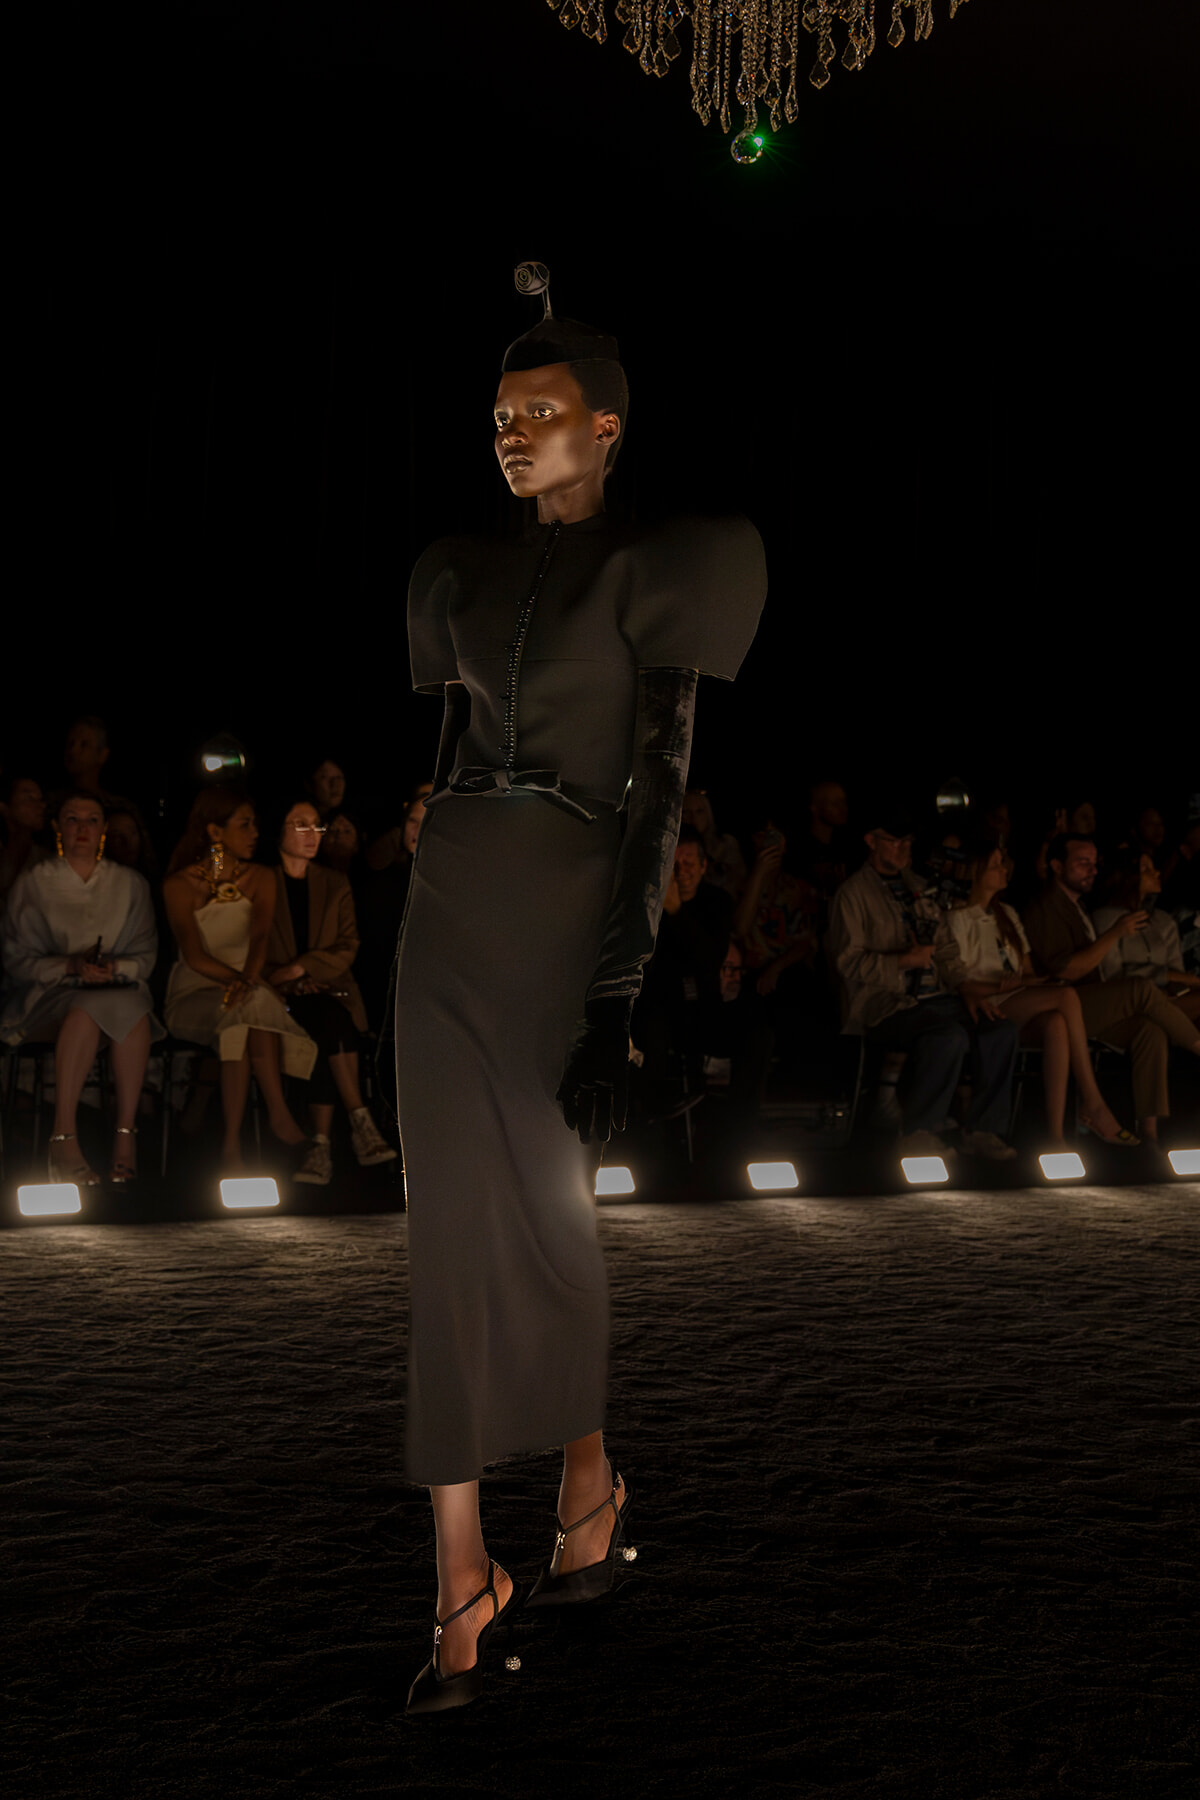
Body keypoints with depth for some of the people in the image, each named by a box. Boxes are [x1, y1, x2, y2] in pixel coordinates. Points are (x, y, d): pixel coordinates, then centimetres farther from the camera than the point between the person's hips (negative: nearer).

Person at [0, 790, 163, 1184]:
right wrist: (70, 967, -14)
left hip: (120, 988, 2)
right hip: (47, 994, -2)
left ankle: (125, 1134, -36)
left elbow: (145, 958, 9)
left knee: (132, 1008, -36)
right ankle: (64, 1139, -41)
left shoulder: (130, 884, 15)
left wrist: (113, 968, -14)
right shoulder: (34, 883, 9)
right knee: (87, 1009, -38)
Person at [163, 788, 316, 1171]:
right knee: (250, 1007, -35)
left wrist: (249, 980, -33)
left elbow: (260, 936, -13)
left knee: (247, 1011, -35)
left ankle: (232, 1142, -39)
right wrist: (240, 981, -26)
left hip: (246, 985, 2)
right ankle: (280, 1116, -36)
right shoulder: (180, 884, -3)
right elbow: (194, 957, -12)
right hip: (195, 993, -2)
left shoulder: (259, 878, 6)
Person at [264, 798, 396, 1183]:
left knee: (330, 1022, -34)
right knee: (330, 1020, -34)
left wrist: (300, 968, -11)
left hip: (331, 989, 2)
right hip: (281, 997, -2)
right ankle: (360, 1121, -35)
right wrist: (288, 983, -14)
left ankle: (321, 1144, -37)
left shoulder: (335, 884, 17)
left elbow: (347, 947, 6)